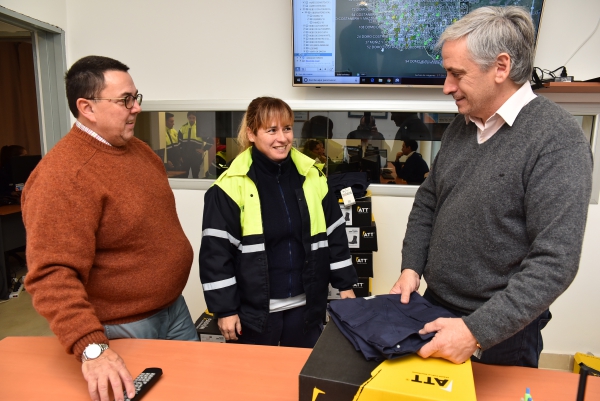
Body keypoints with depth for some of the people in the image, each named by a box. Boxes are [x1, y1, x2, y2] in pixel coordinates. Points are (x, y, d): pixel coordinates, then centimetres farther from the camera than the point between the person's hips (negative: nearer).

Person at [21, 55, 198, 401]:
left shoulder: (138, 149, 4)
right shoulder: (62, 176, -23)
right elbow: (52, 275, -27)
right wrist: (92, 348, -35)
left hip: (174, 307, 8)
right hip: (123, 332, -8)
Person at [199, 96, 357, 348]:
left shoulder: (312, 176, 0)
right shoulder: (232, 186, -13)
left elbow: (334, 234, 6)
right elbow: (216, 251, -10)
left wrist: (345, 285, 7)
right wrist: (225, 309, -9)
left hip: (305, 305, 4)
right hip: (255, 309, -3)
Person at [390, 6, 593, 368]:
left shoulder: (558, 139, -19)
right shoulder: (461, 126, 2)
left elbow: (556, 262, -24)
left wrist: (478, 331, -26)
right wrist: (411, 267, -3)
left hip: (502, 328, -6)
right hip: (435, 306, 6)